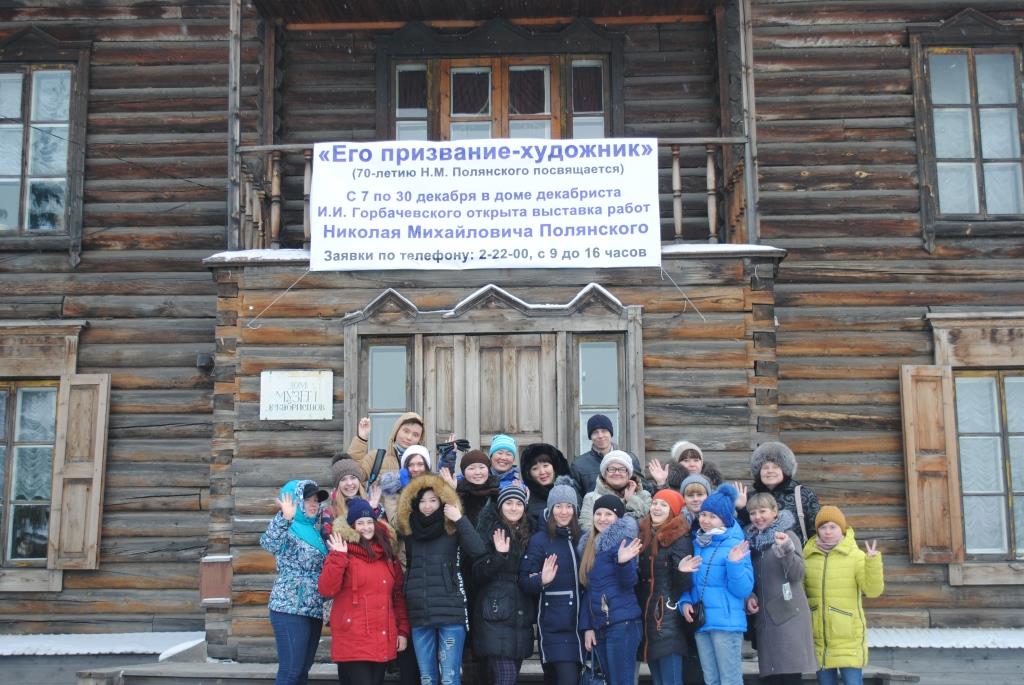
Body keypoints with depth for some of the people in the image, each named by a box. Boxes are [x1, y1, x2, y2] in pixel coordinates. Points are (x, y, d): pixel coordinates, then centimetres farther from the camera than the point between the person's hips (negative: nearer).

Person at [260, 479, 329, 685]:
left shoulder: (314, 531, 16)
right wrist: (285, 518, -47)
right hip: (291, 610, -8)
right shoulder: (288, 530, -7)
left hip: (314, 610, 8)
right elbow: (268, 543, -30)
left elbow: (324, 568, 30)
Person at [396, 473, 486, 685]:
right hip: (419, 613, 4)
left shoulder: (452, 529, -1)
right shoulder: (409, 531, 11)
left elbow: (478, 550, -14)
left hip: (450, 611, -4)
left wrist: (459, 519, -16)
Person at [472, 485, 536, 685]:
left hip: (521, 614, 6)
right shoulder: (489, 531, -3)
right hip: (495, 614, -5)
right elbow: (478, 574, -8)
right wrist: (499, 555, -20)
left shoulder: (528, 535, 13)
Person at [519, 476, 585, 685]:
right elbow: (524, 581, -7)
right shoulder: (539, 540, -4)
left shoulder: (579, 538, 10)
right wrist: (542, 580, -27)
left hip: (576, 622, 5)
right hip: (552, 624, -5)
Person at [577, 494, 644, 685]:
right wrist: (587, 626, 13)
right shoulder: (588, 546, 15)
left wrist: (623, 562, -34)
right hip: (599, 625, 7)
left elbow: (629, 582, -15)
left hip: (623, 624, -7)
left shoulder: (623, 541, -5)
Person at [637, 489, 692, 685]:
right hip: (647, 616, 7)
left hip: (668, 618, -7)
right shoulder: (644, 535, 11)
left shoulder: (679, 538, -8)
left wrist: (683, 571, -35)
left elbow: (684, 583, -14)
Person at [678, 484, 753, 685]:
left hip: (726, 622, -6)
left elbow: (743, 590, -13)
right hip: (701, 622, 6)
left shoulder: (736, 545, -8)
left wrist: (734, 564, -27)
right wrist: (685, 601, 1)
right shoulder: (697, 543, 10)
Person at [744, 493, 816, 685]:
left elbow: (797, 575, -12)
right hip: (764, 617, 6)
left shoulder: (788, 536, -4)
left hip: (788, 615, -6)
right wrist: (749, 596, 3)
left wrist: (786, 549, -26)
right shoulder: (752, 539, 13)